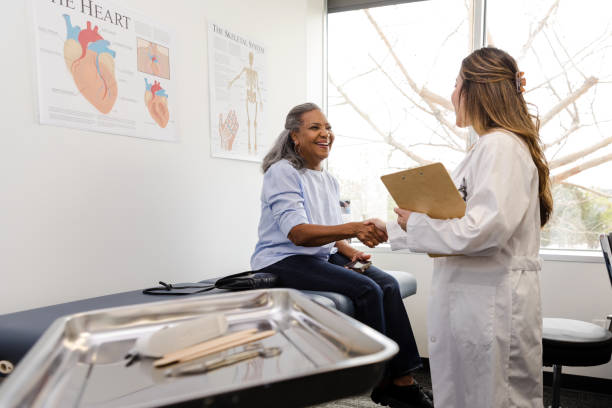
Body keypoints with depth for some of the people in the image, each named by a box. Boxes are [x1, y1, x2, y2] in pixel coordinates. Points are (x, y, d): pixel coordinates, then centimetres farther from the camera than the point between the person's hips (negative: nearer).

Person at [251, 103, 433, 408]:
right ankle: (381, 382, -10)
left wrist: (351, 251, -1)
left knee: (388, 284, -16)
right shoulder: (283, 172, -11)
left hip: (324, 256, 7)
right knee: (366, 289, -25)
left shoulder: (328, 180, 15)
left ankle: (403, 381, -13)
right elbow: (297, 232, -24)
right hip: (283, 261, -7)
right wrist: (353, 229, -36)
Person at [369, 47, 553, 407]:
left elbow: (485, 230, -25)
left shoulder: (501, 147, -14)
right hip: (470, 296, 10)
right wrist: (391, 230, 21)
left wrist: (416, 222, -12)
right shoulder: (488, 147, 16)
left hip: (493, 300, -10)